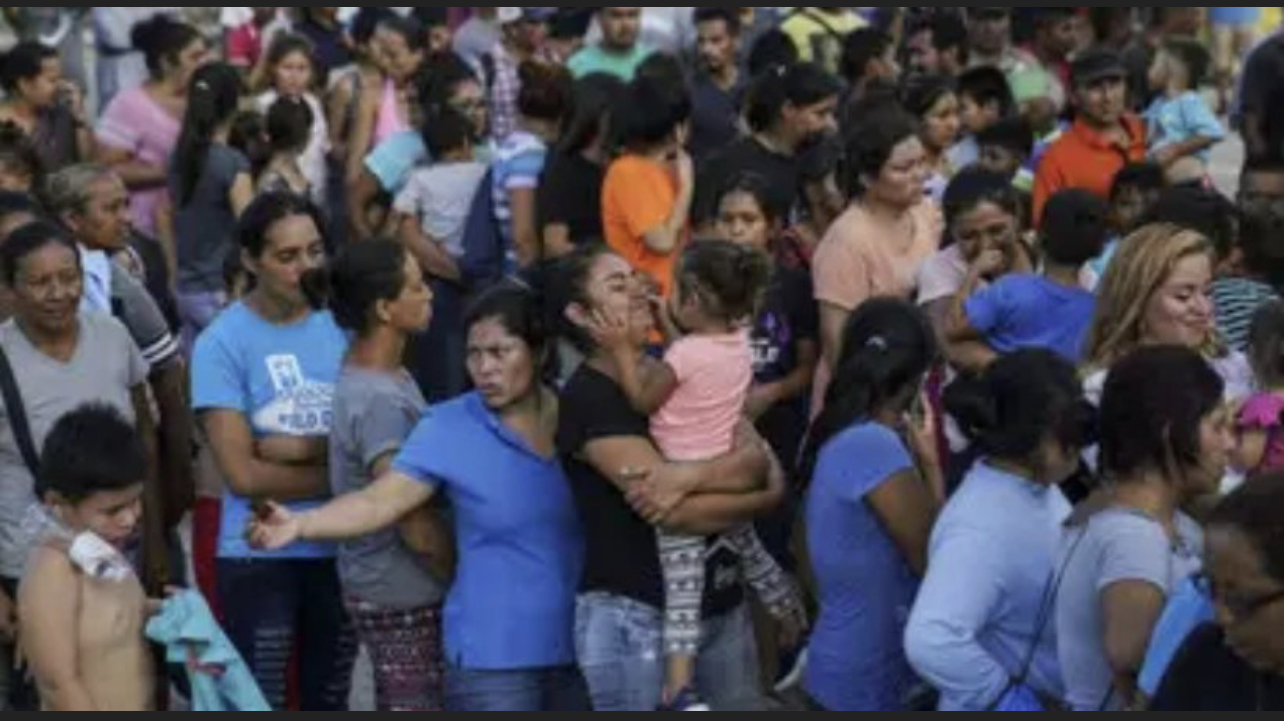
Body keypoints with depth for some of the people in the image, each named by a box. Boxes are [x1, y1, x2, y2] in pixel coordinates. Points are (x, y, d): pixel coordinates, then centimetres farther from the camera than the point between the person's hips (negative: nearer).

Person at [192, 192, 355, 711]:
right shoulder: (223, 343, -10)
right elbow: (243, 474, -14)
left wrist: (292, 447, -15)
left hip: (340, 549, 4)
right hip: (260, 557, -3)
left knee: (329, 698, 16)